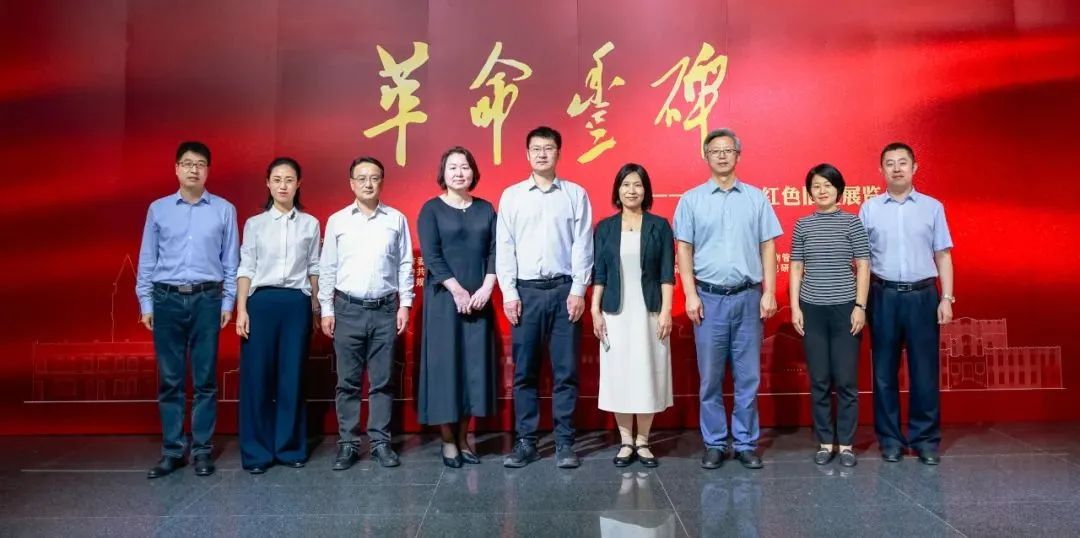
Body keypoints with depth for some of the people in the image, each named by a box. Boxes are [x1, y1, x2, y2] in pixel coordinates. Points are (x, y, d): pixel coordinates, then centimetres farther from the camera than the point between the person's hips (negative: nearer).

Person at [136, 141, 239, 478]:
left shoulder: (224, 210, 4)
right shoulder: (158, 209, 7)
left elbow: (231, 261, 5)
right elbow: (147, 259, 9)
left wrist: (228, 303, 2)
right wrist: (145, 303, 5)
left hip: (206, 300, -1)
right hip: (167, 299, 1)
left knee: (205, 379, 4)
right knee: (169, 380, 5)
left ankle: (202, 449, 13)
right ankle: (171, 450, 14)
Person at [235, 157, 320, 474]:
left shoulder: (310, 224, 8)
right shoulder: (254, 224, 6)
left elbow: (314, 268, 10)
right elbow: (246, 268, 4)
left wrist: (316, 308, 9)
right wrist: (241, 309, -4)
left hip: (297, 303, 1)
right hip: (262, 302, 0)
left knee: (293, 376, 5)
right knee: (258, 376, 1)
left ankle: (291, 447, 16)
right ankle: (257, 451, 11)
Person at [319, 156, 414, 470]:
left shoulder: (396, 219, 5)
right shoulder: (337, 221, 5)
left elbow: (405, 265, 5)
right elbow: (327, 268, 5)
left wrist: (405, 304, 0)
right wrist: (326, 309, 1)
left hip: (385, 309, 0)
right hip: (348, 309, 0)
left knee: (382, 381, 6)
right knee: (347, 382, 5)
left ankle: (381, 442, 15)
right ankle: (348, 444, 14)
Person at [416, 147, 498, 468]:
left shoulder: (485, 209, 10)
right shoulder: (432, 209, 0)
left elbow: (495, 251, 4)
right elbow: (430, 256, -8)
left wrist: (486, 289, -10)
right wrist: (458, 291, -14)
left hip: (479, 299, 3)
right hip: (444, 298, -3)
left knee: (475, 365, 5)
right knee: (445, 364, -1)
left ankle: (463, 438, 16)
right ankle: (448, 440, 10)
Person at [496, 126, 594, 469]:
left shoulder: (576, 194, 6)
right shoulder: (511, 195, 8)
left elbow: (583, 245, 1)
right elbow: (504, 247, 4)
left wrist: (578, 290, -6)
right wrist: (509, 293, -2)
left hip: (564, 290, 0)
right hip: (526, 290, 1)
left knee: (565, 370, 4)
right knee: (524, 371, 5)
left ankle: (564, 442, 13)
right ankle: (525, 442, 14)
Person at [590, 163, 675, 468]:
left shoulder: (659, 226, 3)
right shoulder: (605, 227, 6)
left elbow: (667, 273, 0)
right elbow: (598, 273, 5)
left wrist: (666, 311, -7)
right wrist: (595, 310, -2)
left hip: (649, 312, -1)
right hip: (615, 313, 1)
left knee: (648, 373, 3)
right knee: (619, 374, 3)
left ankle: (643, 442, 15)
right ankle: (626, 442, 14)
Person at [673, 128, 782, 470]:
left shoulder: (756, 198, 8)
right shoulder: (691, 199, 5)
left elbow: (768, 248, 6)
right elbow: (684, 250, 2)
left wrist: (769, 292, -2)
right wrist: (691, 295, -6)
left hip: (748, 297, 1)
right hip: (709, 298, -1)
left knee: (748, 377, 6)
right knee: (710, 377, 5)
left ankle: (746, 444, 17)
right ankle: (714, 444, 17)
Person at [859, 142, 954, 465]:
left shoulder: (933, 207, 6)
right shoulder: (869, 209, 5)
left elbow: (942, 255, 6)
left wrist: (946, 298, -1)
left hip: (923, 295, 0)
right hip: (884, 296, 0)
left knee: (925, 371, 4)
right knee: (884, 371, 6)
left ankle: (925, 439, 16)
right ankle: (890, 438, 17)